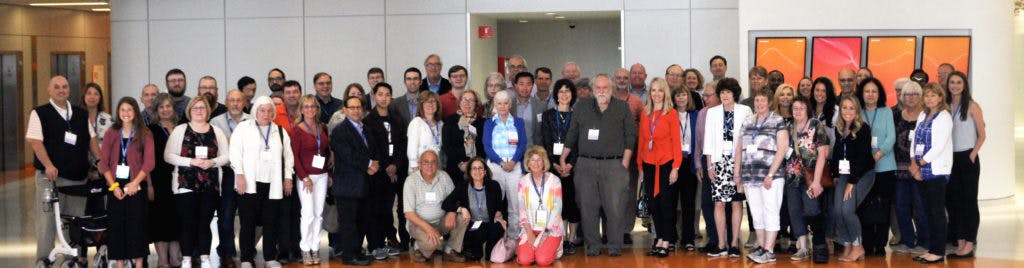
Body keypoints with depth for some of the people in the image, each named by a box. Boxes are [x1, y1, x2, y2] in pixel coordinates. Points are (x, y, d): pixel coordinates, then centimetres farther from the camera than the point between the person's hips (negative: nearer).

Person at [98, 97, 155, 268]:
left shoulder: (145, 134, 2)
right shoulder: (111, 134, 9)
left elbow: (148, 163, -5)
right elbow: (103, 163, 4)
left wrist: (135, 183, -15)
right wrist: (113, 186, -7)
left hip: (135, 186, -2)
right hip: (115, 186, 2)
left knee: (136, 225, -4)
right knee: (116, 225, 2)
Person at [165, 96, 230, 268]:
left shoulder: (216, 131, 10)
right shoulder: (180, 130, 2)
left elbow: (225, 156, 9)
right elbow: (168, 156, -4)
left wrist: (212, 162, -11)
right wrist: (191, 161, -15)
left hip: (209, 185, 2)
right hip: (186, 184, -2)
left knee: (205, 222, 4)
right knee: (188, 222, -1)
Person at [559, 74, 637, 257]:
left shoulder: (622, 108, 9)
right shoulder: (581, 108, 14)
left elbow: (630, 136, 5)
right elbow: (571, 136, 14)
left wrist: (625, 162, -3)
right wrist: (562, 159, 8)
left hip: (614, 164, -2)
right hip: (585, 164, 2)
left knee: (615, 207, -6)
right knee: (588, 207, 1)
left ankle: (614, 245, 4)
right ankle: (593, 245, 11)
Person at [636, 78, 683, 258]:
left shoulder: (671, 114, -3)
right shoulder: (645, 113, 9)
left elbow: (676, 142, -5)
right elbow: (641, 140, 12)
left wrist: (675, 167, -11)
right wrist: (640, 165, 8)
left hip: (666, 163, -4)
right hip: (649, 164, 4)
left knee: (666, 204, -1)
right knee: (653, 204, 8)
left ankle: (666, 243, 3)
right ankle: (659, 240, 16)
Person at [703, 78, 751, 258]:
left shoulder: (745, 111, 4)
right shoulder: (712, 112, 10)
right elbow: (708, 140, 9)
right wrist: (709, 165, 2)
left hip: (738, 162, -2)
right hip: (719, 161, 2)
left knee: (736, 202, -1)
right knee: (719, 203, -1)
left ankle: (734, 244, 4)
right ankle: (721, 245, 3)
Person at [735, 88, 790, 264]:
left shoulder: (778, 121, -1)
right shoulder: (748, 122, 14)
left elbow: (782, 148, -8)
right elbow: (739, 149, 17)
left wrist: (770, 174, -14)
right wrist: (736, 174, 9)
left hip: (771, 177, -5)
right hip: (750, 176, 5)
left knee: (770, 212, -5)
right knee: (756, 214, 8)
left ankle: (769, 251, -3)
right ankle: (761, 247, 15)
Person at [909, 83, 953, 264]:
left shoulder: (944, 117, -6)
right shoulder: (922, 116, 15)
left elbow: (939, 147, -13)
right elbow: (915, 140, 12)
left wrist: (919, 163, -10)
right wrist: (914, 163, -2)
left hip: (937, 171, -7)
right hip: (922, 172, 7)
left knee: (936, 211, -4)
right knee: (928, 211, 9)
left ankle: (938, 252, 0)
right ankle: (932, 249, 15)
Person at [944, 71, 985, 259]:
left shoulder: (972, 106, -4)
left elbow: (981, 135, -3)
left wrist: (972, 156, -11)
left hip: (968, 158, -5)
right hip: (950, 158, 5)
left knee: (969, 200, -2)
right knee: (952, 199, 6)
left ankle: (969, 245, 1)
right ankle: (960, 242, 13)